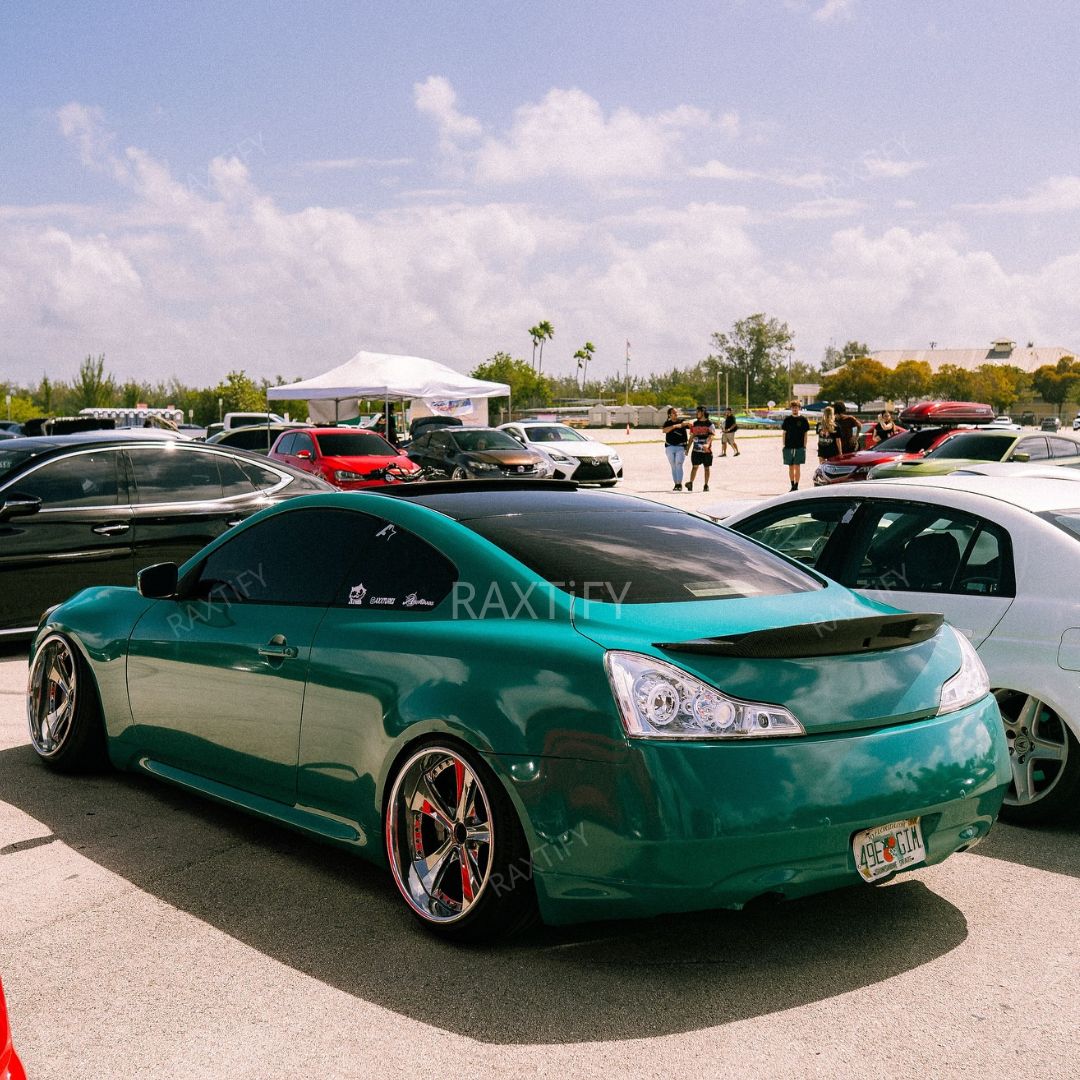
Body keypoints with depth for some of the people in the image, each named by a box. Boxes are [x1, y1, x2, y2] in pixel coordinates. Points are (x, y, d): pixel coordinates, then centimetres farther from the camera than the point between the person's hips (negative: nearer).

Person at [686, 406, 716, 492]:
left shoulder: (710, 424, -3)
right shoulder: (694, 423, 11)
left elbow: (711, 436, -16)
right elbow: (692, 436, 16)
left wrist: (707, 444, -35)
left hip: (706, 450, -3)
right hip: (696, 449, 3)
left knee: (706, 468, 6)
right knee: (694, 466, -6)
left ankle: (706, 485, 13)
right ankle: (690, 483, -14)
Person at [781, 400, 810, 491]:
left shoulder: (803, 420, 2)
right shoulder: (787, 419, 7)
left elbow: (806, 434, 4)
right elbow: (784, 433, 11)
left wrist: (804, 446, -2)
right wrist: (784, 445, 4)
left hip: (799, 447, -2)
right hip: (789, 447, 2)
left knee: (797, 467, -4)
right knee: (791, 467, 6)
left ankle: (796, 486, 0)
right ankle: (792, 485, 13)